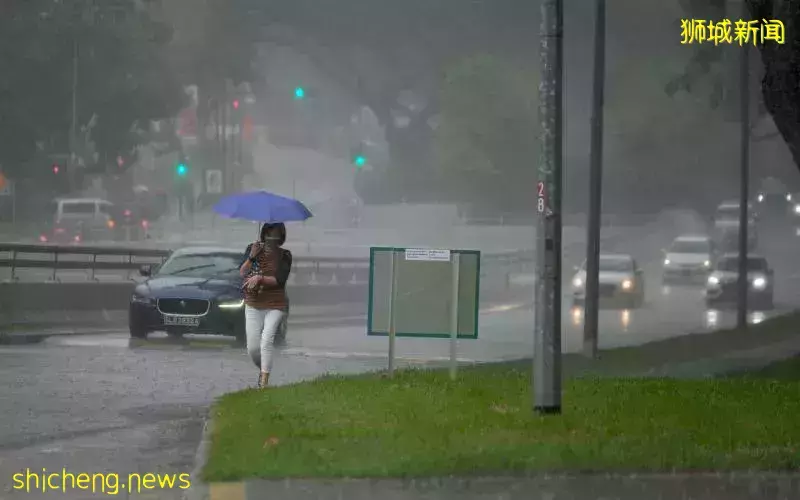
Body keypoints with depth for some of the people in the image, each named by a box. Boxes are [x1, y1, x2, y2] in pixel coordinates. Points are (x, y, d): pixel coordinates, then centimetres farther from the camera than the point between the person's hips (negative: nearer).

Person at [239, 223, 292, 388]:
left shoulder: (284, 255, -1)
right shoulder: (253, 249, 6)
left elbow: (280, 280, -11)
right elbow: (242, 273, -2)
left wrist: (259, 278, -20)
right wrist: (251, 257, -16)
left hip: (275, 306, -3)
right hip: (253, 306, 3)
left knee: (266, 342, -21)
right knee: (252, 348, 3)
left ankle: (264, 382, -23)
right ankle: (263, 369, 34)